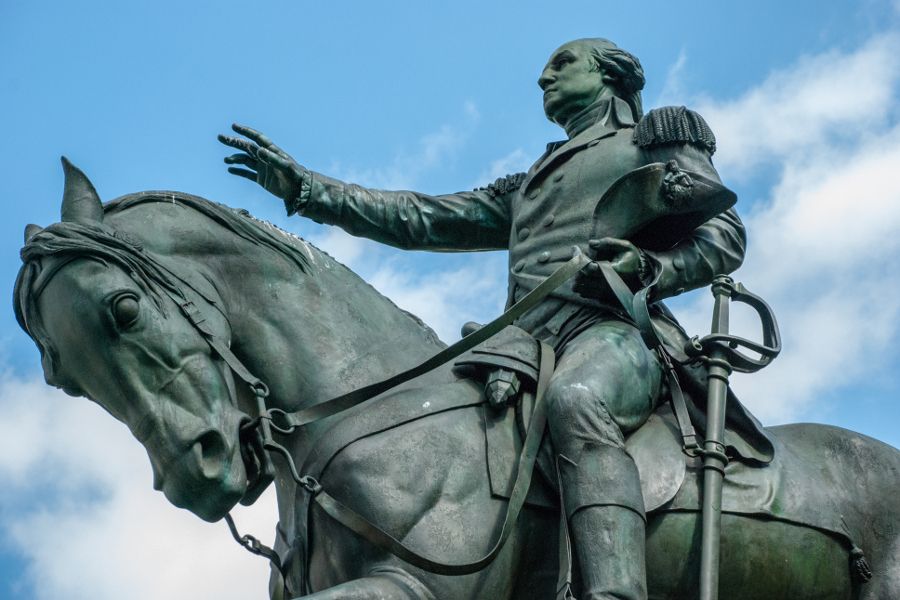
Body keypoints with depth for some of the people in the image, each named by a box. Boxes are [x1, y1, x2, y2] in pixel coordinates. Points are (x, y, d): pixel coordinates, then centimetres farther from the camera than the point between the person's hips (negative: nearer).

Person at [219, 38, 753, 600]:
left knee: (575, 399, -41)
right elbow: (422, 219, 30)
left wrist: (647, 268, -14)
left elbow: (726, 237, 7)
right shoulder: (526, 188, 37)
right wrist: (308, 189, 23)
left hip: (615, 330, -7)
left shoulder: (661, 138, 20)